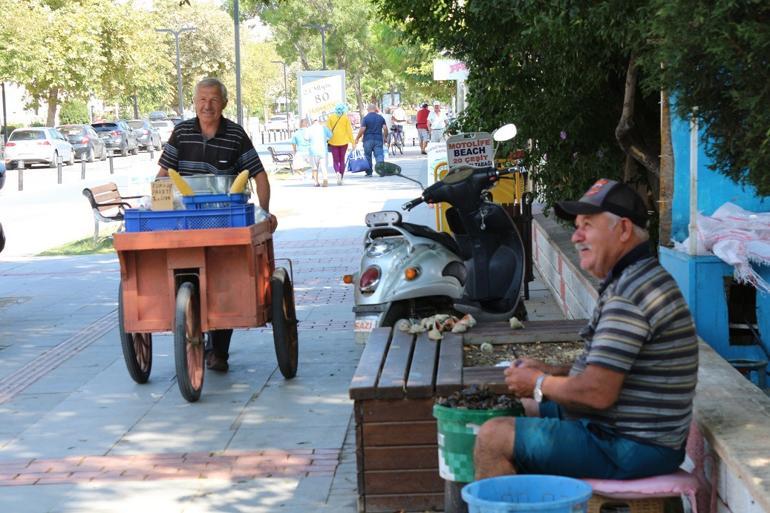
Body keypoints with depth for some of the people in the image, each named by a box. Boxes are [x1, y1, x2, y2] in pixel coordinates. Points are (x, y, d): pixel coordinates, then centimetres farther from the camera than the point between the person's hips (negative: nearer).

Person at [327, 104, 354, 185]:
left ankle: (338, 172, -23)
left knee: (335, 160, 6)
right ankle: (340, 178, 9)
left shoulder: (331, 118, -1)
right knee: (342, 160, 12)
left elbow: (327, 130, -3)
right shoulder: (346, 118, -2)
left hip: (333, 142, 0)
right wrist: (352, 142, 3)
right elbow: (349, 130, -3)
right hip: (343, 141, 0)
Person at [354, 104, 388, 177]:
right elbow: (385, 128, 2)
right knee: (379, 155, -1)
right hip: (378, 139, 2)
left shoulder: (365, 118, -6)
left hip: (368, 140, -2)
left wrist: (357, 139, -1)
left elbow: (362, 129, -11)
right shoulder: (381, 117, 4)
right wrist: (385, 137, 15)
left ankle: (369, 172, 11)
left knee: (368, 157, 9)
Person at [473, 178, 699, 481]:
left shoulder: (630, 295, -22)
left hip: (631, 449, -11)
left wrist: (539, 383, -8)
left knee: (492, 437, -14)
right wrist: (549, 371, 10)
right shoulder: (636, 280, 14)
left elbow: (597, 392, -26)